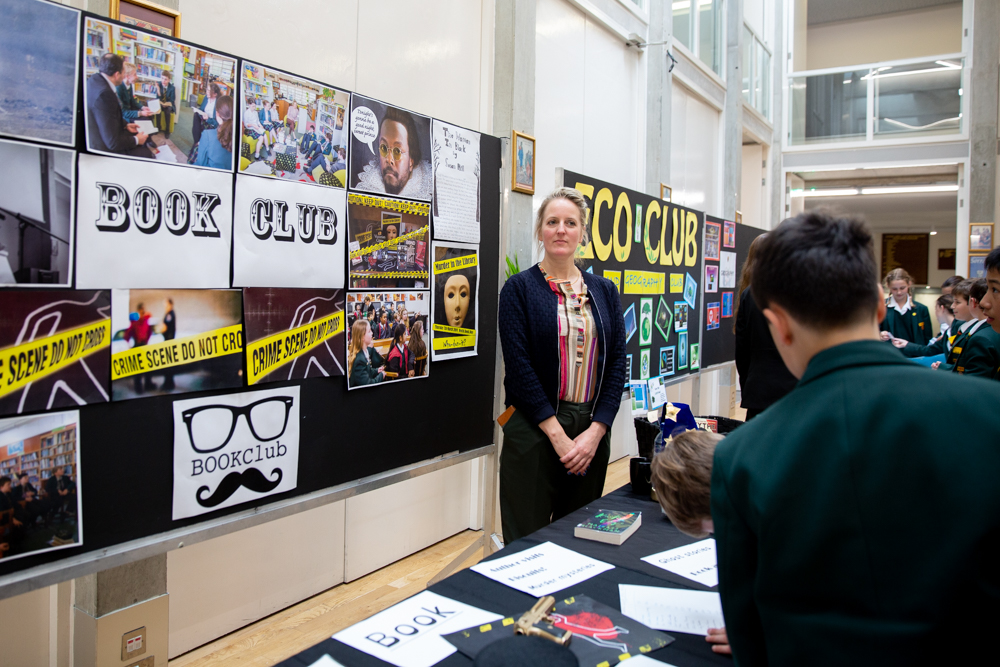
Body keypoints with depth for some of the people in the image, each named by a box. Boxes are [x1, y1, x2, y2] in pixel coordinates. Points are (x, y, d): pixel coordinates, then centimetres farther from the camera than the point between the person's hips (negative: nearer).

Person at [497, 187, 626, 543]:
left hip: (593, 431, 4)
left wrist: (596, 431, -7)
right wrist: (558, 434, -14)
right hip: (534, 430, -4)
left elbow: (617, 362, 5)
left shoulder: (604, 290, 9)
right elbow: (519, 365, -10)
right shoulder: (519, 288, -2)